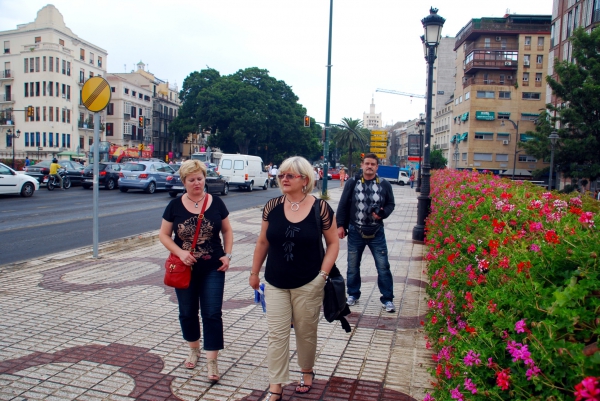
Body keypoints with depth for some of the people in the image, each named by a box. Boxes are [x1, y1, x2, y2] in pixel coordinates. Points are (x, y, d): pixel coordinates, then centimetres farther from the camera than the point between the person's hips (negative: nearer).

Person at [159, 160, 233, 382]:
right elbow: (164, 235, 0)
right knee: (187, 312, 15)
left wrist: (227, 254, -7)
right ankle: (194, 349, 38)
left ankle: (212, 361, 8)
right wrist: (180, 252, -15)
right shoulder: (175, 205, -3)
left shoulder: (216, 203, -3)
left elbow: (227, 231, 6)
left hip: (212, 269, -1)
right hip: (185, 269, 1)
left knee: (212, 314, -2)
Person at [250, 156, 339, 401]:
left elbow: (333, 243, -2)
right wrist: (254, 272, 11)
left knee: (306, 333, 15)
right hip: (275, 285, 2)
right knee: (276, 335, 5)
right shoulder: (272, 207, -3)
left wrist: (323, 274, -9)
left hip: (308, 285, -2)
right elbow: (262, 242, 7)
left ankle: (307, 372, 41)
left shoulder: (320, 208, -10)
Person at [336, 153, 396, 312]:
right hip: (355, 232, 0)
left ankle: (387, 299, 16)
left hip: (376, 233, 0)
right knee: (353, 266, 13)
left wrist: (383, 213, -13)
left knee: (383, 267, 2)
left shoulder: (384, 184, -2)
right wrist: (340, 225, -3)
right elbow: (343, 205, 0)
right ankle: (353, 295, 31)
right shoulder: (352, 183, -3)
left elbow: (390, 204, 7)